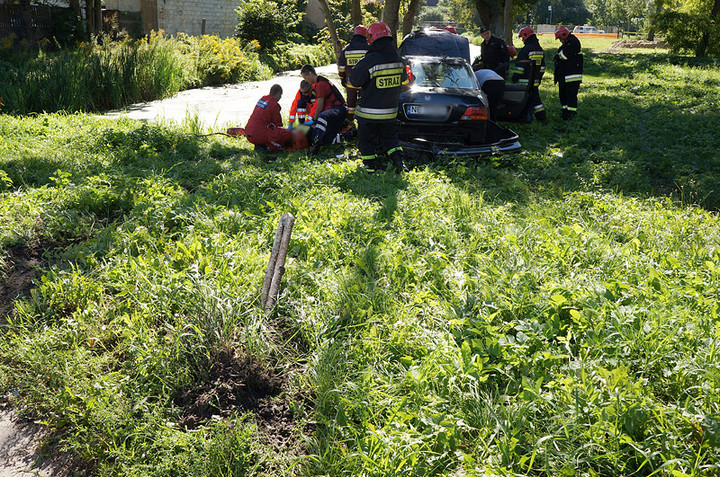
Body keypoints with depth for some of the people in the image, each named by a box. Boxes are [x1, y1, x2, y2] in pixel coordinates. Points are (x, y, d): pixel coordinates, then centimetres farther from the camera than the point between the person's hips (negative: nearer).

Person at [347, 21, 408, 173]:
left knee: (367, 141, 10)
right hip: (390, 112, 5)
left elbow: (352, 82, -10)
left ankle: (372, 166, 12)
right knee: (389, 138, 20)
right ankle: (398, 160, 2)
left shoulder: (368, 61, -20)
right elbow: (404, 81, 15)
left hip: (368, 112, -5)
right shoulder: (398, 59, -2)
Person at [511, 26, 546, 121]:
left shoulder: (525, 50, -14)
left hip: (525, 81, -8)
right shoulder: (540, 50, 14)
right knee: (535, 97, 13)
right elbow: (542, 66, 20)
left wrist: (515, 78, -11)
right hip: (535, 81, 8)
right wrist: (539, 78, 26)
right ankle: (541, 116, 14)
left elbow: (520, 66, -16)